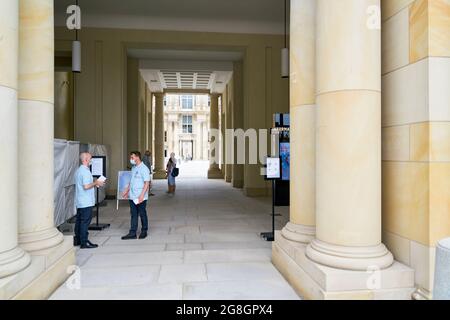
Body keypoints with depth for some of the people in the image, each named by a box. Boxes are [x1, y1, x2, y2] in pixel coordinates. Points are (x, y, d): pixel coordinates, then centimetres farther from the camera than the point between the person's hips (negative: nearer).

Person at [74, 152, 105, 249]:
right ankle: (84, 243, 0)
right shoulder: (85, 171, -18)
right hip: (86, 202, -10)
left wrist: (94, 183, 15)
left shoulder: (78, 170, 14)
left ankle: (77, 240, 24)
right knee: (85, 222, -4)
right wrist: (96, 183, -10)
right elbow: (86, 186, -25)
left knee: (79, 220, 15)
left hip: (80, 201, 10)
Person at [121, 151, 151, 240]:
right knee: (133, 215, 9)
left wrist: (142, 195, -22)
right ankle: (132, 233, 13)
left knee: (142, 214, 7)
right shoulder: (133, 168, 12)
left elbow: (147, 183, -17)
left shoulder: (144, 169, -13)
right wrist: (126, 190, 19)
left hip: (140, 197, -7)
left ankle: (144, 231, 20)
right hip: (132, 196, 7)